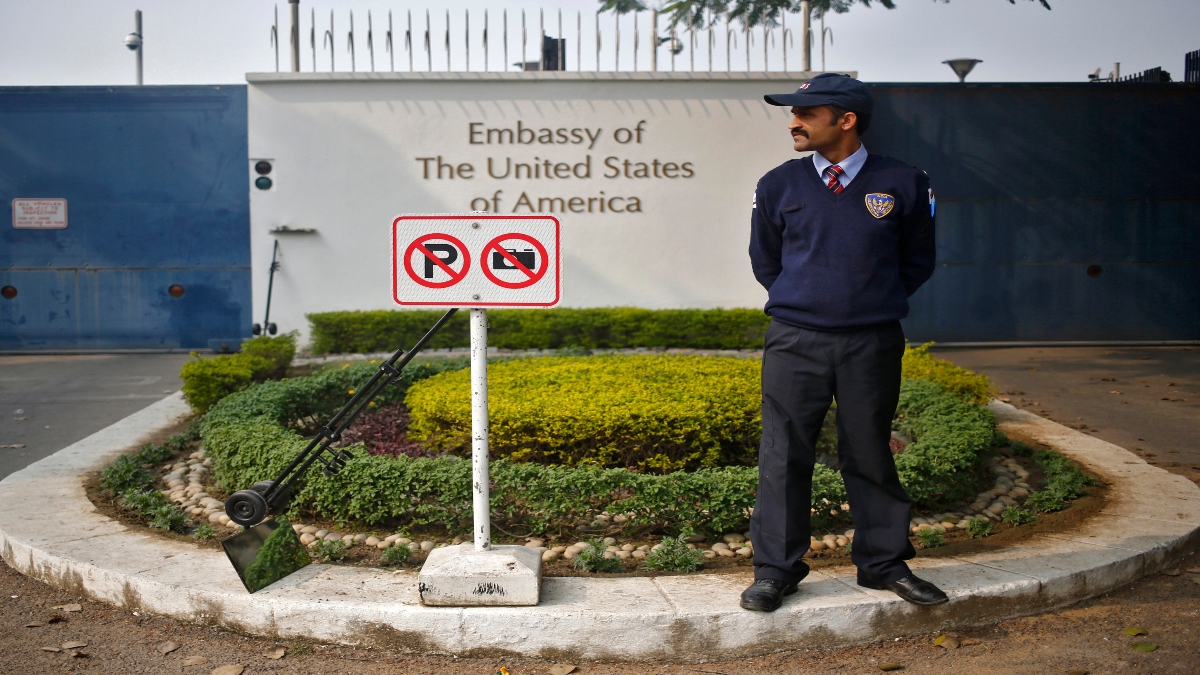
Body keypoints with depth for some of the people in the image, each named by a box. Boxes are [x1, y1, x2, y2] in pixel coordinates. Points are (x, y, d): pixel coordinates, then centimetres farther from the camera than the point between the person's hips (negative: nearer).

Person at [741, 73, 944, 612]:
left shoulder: (903, 184, 1)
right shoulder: (778, 186, 3)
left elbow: (918, 260, 13)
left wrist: (877, 304, 8)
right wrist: (802, 302, 11)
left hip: (873, 345, 0)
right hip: (795, 342, 1)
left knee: (871, 455, 9)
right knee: (784, 456, 1)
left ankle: (884, 563, 25)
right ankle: (775, 570, 13)